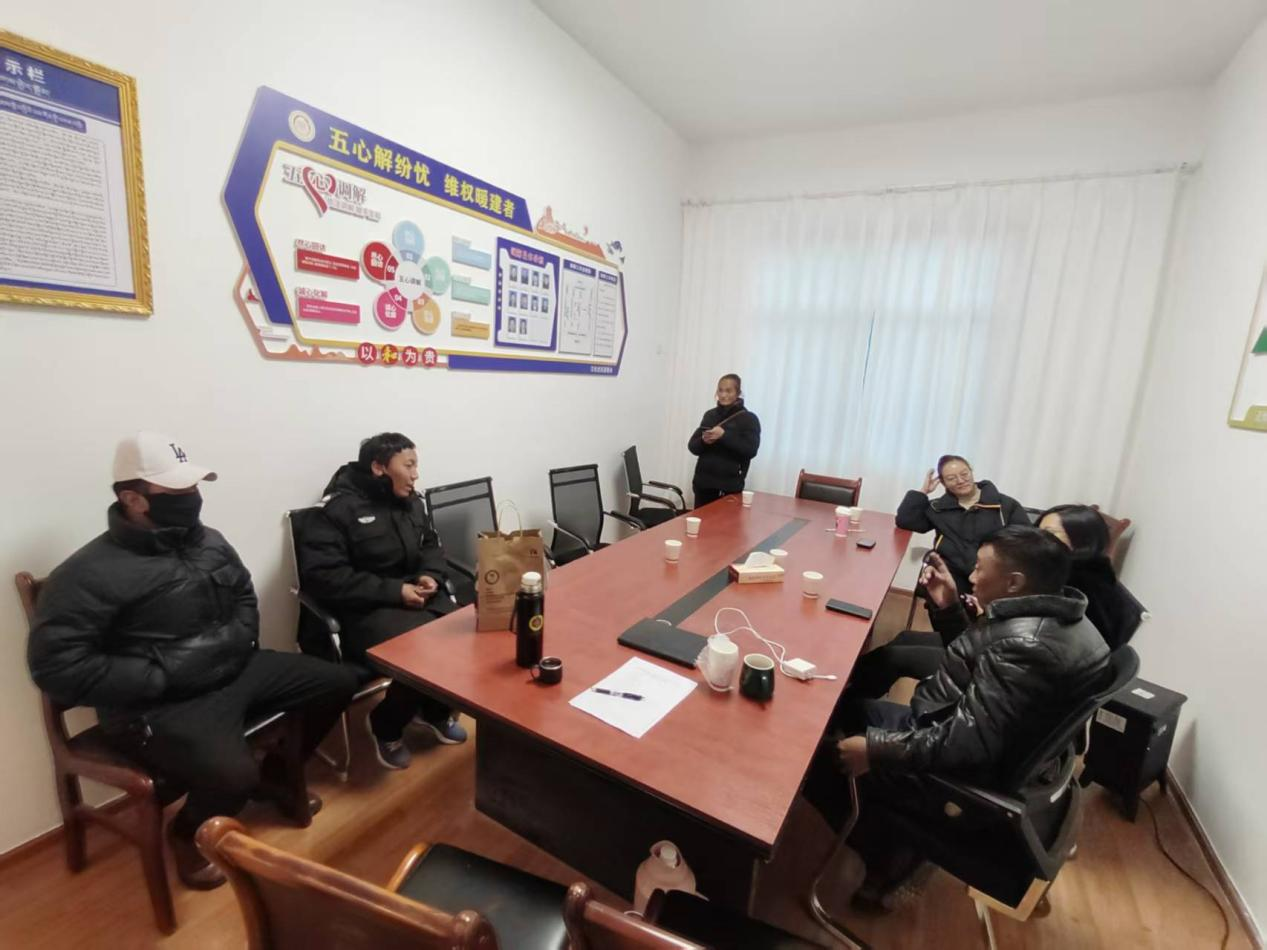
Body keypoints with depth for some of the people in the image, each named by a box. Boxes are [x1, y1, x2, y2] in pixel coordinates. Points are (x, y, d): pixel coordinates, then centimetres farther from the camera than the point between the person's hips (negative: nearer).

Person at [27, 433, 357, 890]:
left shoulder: (208, 541, 5)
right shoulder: (90, 572, -16)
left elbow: (245, 597, 18)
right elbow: (56, 666, -20)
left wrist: (239, 640, 0)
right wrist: (161, 676, -20)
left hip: (238, 670, 7)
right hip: (159, 705, -7)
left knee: (337, 682, 4)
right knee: (233, 775, -30)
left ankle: (274, 774, 28)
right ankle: (187, 833, 9)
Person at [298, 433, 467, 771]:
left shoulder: (411, 501, 8)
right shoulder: (339, 508, -12)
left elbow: (431, 547, 19)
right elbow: (322, 575, -18)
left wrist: (430, 576, -5)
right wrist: (393, 591, -21)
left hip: (417, 597, 6)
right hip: (367, 610, -6)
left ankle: (436, 710, 12)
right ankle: (386, 726, 5)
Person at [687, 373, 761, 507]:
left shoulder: (749, 419, -1)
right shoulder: (710, 415, 11)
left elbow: (751, 450, -13)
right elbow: (692, 446, 11)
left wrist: (724, 436, -21)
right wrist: (703, 441, -11)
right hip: (703, 482, 4)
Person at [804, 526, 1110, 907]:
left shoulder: (1025, 646, -31)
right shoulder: (1052, 614, 0)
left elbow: (966, 744, -32)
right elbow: (976, 665, 12)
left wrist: (874, 750, -25)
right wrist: (948, 608, 2)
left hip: (965, 779, -10)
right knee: (841, 708, 15)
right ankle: (892, 836, 20)